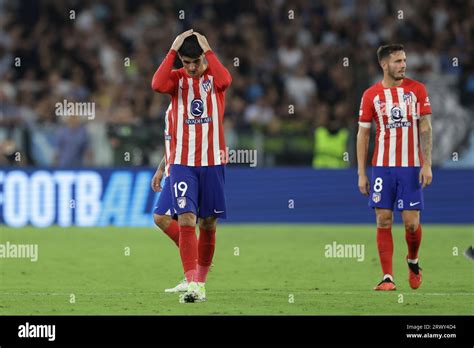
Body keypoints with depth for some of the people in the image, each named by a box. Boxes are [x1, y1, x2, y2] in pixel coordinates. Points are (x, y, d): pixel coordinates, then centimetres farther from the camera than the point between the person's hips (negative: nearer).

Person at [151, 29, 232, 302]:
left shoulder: (215, 77, 3)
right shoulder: (178, 78, 4)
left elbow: (225, 80, -23)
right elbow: (157, 84, -20)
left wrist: (207, 50, -15)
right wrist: (173, 50, -16)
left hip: (212, 162, 1)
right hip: (182, 163, -1)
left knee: (209, 224, 7)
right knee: (186, 220, -14)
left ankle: (201, 280, 22)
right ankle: (192, 284, -21)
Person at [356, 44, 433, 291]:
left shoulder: (417, 89, 2)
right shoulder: (371, 95, 2)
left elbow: (425, 128, 1)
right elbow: (363, 134, 6)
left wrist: (427, 164, -8)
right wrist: (361, 174, 1)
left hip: (411, 167, 0)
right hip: (382, 166, 0)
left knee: (411, 222, -2)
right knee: (384, 221, -4)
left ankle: (413, 261, 27)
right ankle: (387, 277, 0)